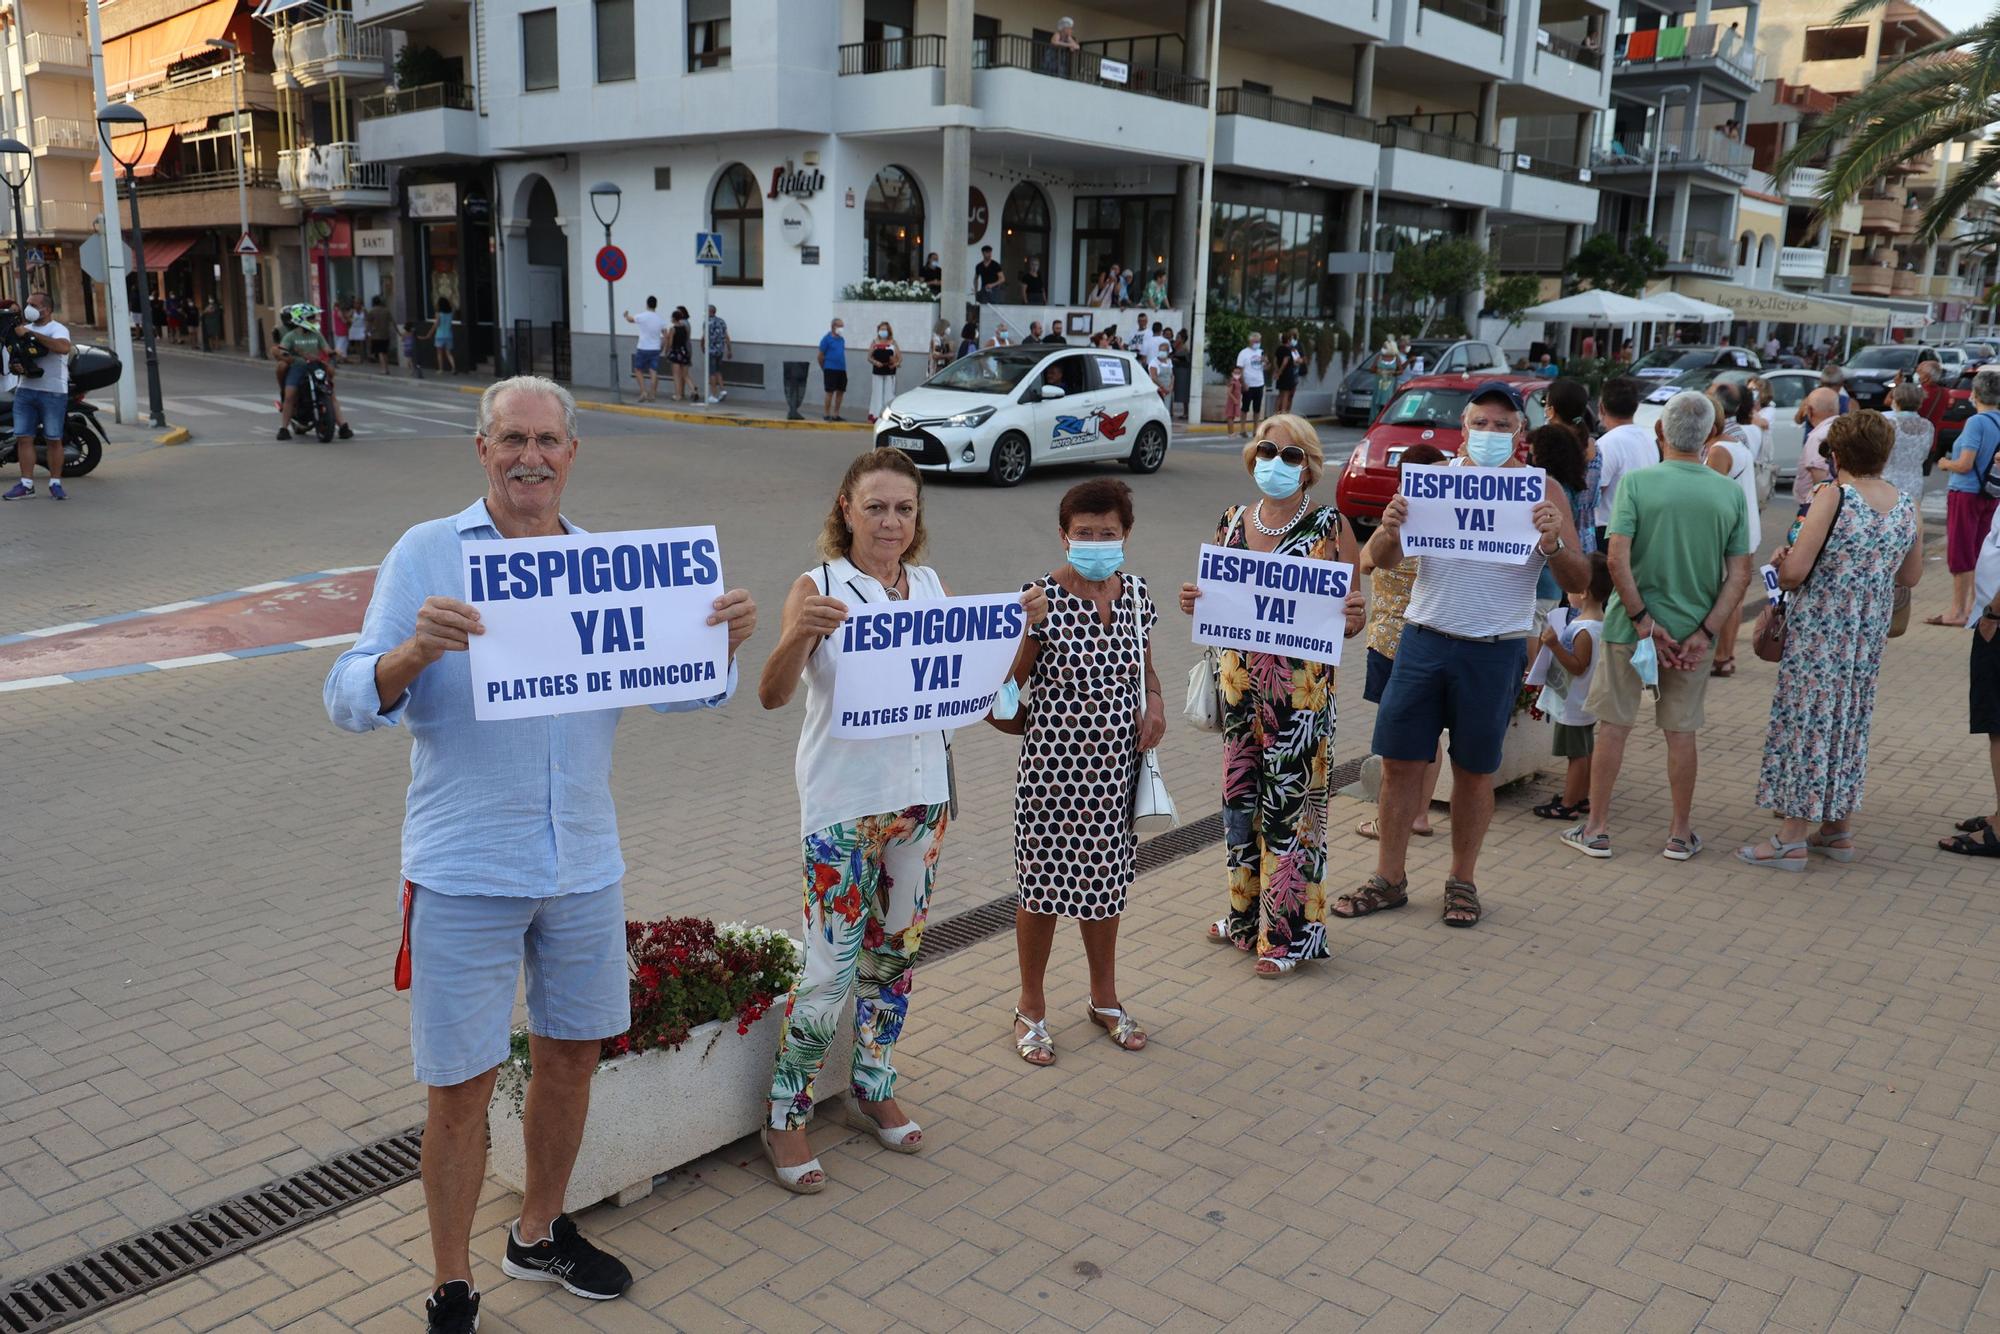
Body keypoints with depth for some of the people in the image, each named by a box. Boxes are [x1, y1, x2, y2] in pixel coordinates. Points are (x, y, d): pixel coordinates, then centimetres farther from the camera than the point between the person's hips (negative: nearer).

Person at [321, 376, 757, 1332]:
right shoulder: (428, 553, -5)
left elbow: (677, 688, 7)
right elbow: (350, 702, -12)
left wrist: (722, 639, -14)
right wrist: (414, 652, -33)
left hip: (585, 863, 4)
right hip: (464, 873, -4)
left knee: (571, 1054, 17)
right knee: (462, 1088, 3)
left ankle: (539, 1235, 40)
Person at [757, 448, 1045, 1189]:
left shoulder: (934, 587, 5)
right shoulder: (817, 588, -9)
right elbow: (772, 695, -19)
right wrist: (799, 634, -38)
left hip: (923, 794, 5)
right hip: (842, 802, -5)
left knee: (895, 952, 16)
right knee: (833, 966, -1)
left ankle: (874, 1091, 35)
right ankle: (786, 1116, 17)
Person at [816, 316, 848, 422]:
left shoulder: (841, 339, 13)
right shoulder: (827, 338, -6)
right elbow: (820, 356, -3)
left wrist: (843, 366, 14)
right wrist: (824, 368, 4)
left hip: (841, 369, 7)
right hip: (830, 369, -7)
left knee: (840, 392, 7)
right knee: (830, 392, -5)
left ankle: (836, 414, 15)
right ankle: (826, 415, 2)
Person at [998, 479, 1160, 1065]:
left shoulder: (1136, 594, 3)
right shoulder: (1042, 598, -14)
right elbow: (1011, 682, -12)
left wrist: (1154, 700, -2)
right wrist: (1026, 628, -30)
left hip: (1115, 766, 5)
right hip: (1053, 766, -5)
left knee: (1106, 880, 17)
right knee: (1043, 883, 7)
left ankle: (1105, 998, 37)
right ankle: (1031, 1009, 26)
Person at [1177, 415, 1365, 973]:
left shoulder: (1330, 527, -6)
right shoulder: (1232, 522, 7)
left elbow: (1348, 618, -3)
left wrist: (1351, 618, -26)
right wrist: (1196, 604, -6)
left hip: (1300, 688, -5)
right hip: (1239, 679, 5)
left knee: (1289, 801, 0)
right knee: (1240, 794, 14)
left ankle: (1287, 931, 13)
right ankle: (1246, 911, 31)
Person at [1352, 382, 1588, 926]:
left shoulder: (1539, 490, -3)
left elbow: (1578, 583, -4)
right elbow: (1382, 560, 0)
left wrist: (1554, 544, -24)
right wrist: (1389, 530, -22)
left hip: (1494, 652, -1)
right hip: (1423, 640, 2)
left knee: (1474, 772, 9)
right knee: (1399, 763, 4)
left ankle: (1462, 880, 26)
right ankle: (1389, 878, 18)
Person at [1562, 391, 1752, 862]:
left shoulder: (1637, 482, -10)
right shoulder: (1732, 493, -1)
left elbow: (1617, 561, -18)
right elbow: (1740, 575, -4)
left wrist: (1642, 619, -11)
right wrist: (1704, 632, -5)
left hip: (1631, 627, -2)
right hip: (1693, 630, 2)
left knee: (1613, 726, 9)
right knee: (1681, 732, 13)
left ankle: (1597, 829, 16)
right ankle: (1680, 834, 23)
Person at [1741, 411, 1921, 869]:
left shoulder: (1833, 497, -16)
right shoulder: (1908, 507, 3)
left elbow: (1794, 571, -20)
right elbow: (1910, 577, 13)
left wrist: (1781, 562, 1)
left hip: (1819, 630, -6)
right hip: (1870, 633, 6)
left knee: (1806, 721, 0)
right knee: (1850, 723, 16)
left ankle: (1792, 839, 4)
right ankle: (1838, 831, 26)